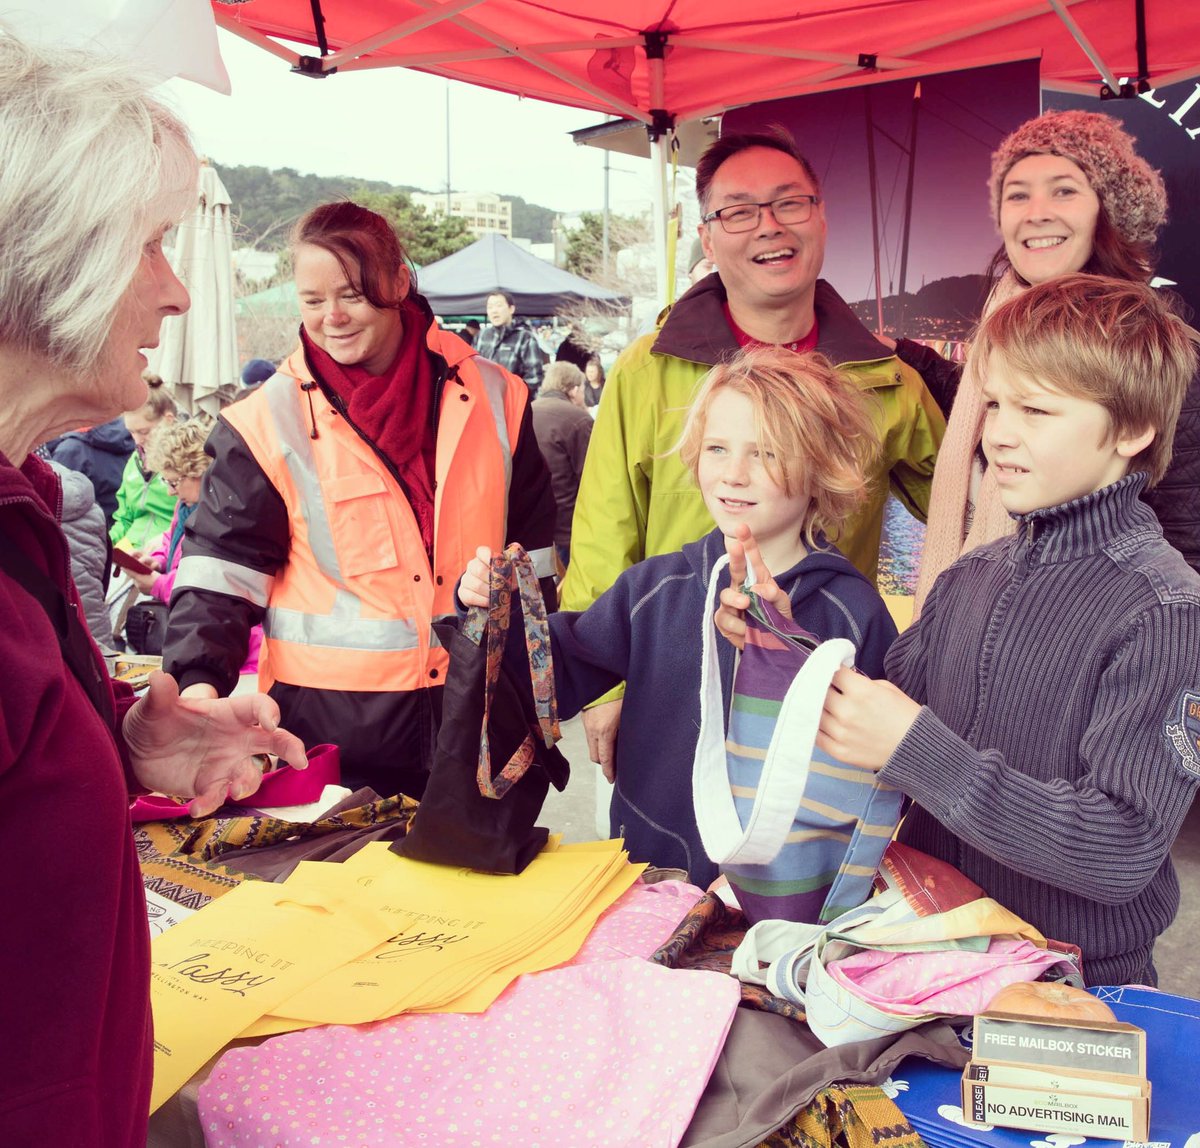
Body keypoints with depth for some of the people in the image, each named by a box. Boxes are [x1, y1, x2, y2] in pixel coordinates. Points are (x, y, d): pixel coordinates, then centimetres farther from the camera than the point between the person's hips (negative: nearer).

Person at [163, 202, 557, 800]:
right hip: (331, 723, -2)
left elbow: (533, 550, 8)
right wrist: (199, 681, -20)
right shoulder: (267, 424, -4)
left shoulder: (493, 398, 2)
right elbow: (221, 569, -4)